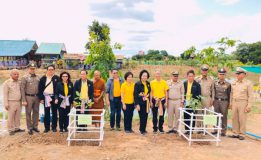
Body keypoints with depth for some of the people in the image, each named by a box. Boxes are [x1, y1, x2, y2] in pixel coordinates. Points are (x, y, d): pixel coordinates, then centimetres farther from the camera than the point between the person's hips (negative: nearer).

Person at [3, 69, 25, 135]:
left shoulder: (19, 82, 7)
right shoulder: (7, 82, -6)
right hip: (11, 102, -4)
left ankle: (17, 128, 22)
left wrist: (22, 101, 12)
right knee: (11, 117, 2)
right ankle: (11, 130, 12)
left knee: (18, 116, 11)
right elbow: (5, 94, -7)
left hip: (19, 102, 5)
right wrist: (6, 104, -11)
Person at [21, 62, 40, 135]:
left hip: (36, 97, 4)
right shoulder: (25, 77, -5)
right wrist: (24, 100, -11)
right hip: (28, 97, -4)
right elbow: (22, 89, -8)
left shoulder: (38, 77, 7)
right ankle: (29, 128, 15)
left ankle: (35, 126, 23)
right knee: (28, 113, 5)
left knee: (36, 112, 10)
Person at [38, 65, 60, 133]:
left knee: (54, 113, 7)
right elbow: (40, 89, 4)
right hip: (46, 97, 1)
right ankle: (46, 127, 17)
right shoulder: (43, 78, 5)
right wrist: (41, 98, -3)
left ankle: (54, 127, 16)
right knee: (46, 113, 8)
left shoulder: (57, 78, 1)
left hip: (54, 97, -1)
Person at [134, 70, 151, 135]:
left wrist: (149, 101, 14)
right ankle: (142, 130, 10)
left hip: (146, 102, 5)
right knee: (142, 117, -3)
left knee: (145, 116, 8)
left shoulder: (148, 84, 9)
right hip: (140, 103, -5)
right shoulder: (137, 84, -8)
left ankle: (143, 129, 23)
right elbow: (135, 95, -10)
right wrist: (137, 104, -14)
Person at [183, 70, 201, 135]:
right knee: (186, 116, 9)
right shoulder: (185, 83, 6)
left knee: (192, 117, 3)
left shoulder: (197, 84, -5)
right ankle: (187, 129, 20)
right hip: (186, 102, 4)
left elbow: (199, 94, -4)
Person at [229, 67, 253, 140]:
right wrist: (230, 103, 12)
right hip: (234, 102, 5)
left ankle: (242, 134, 9)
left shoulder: (248, 83, -4)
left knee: (242, 119, -1)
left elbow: (250, 95, -6)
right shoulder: (233, 83, 10)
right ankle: (235, 133, 17)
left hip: (243, 103, -5)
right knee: (234, 118, 7)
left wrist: (249, 106, -12)